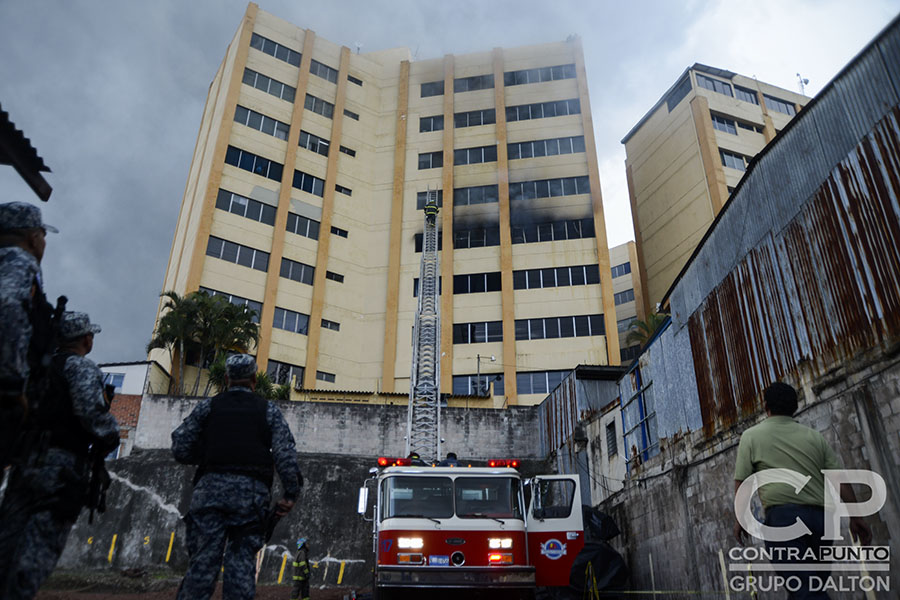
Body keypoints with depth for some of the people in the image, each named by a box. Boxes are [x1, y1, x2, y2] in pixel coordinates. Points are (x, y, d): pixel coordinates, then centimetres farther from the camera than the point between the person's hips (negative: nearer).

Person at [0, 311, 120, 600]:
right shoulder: (81, 366, -7)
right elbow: (91, 410, -20)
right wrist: (110, 437, -3)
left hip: (25, 460, 7)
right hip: (61, 467, -7)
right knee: (37, 551, -3)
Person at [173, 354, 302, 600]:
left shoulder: (207, 406, 12)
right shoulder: (269, 410, 10)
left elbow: (180, 448, 9)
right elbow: (285, 454, 0)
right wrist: (291, 494, 0)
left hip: (210, 488, 1)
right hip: (252, 492, 0)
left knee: (203, 558, 1)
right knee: (241, 558, 3)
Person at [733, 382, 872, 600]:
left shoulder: (751, 436, 7)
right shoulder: (814, 436, 17)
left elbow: (741, 481, 1)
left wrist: (739, 518, 7)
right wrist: (855, 516, 12)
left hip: (782, 514, -5)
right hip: (820, 516, 5)